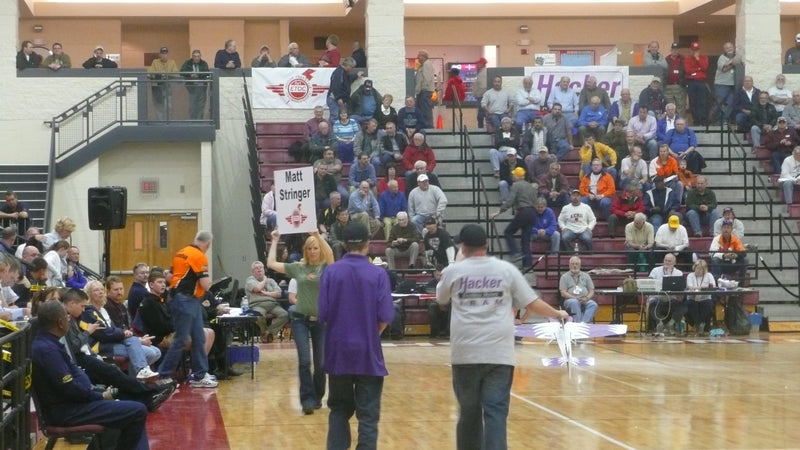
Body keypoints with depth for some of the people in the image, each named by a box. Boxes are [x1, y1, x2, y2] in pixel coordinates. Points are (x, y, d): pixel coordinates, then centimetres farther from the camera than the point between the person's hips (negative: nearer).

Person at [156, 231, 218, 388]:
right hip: (186, 301, -9)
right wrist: (208, 280, 3)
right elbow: (205, 285, -17)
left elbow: (171, 275, 18)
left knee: (199, 338, 11)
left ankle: (199, 375, 15)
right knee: (181, 340, -6)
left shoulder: (181, 253, 12)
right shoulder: (199, 257, -14)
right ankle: (162, 376, -2)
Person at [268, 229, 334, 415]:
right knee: (304, 361, -11)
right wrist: (275, 241, 4)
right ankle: (307, 400, -7)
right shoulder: (298, 267, 5)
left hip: (321, 320, 0)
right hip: (300, 319, 0)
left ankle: (317, 397, 24)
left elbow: (330, 255, -23)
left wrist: (317, 235, -29)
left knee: (321, 363, 6)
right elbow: (271, 264, 3)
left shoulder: (326, 267, -1)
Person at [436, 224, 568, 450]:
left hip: (465, 354, 1)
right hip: (499, 353, -1)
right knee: (495, 412, -4)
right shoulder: (506, 269, 1)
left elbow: (441, 300, 22)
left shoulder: (453, 271, 2)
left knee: (469, 411, 12)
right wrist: (558, 314, 23)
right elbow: (532, 304, 4)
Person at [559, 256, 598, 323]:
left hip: (585, 301, 2)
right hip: (570, 300, -2)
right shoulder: (564, 277, 12)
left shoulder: (586, 276, 21)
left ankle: (584, 323, -48)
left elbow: (591, 291, 15)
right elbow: (563, 293, 1)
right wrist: (575, 298, -13)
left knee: (593, 304, -31)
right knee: (574, 303, -38)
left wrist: (586, 298, -7)